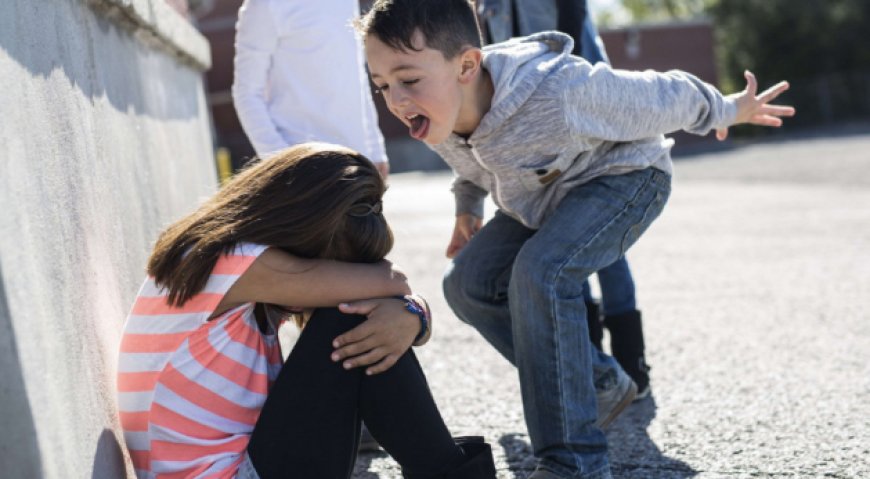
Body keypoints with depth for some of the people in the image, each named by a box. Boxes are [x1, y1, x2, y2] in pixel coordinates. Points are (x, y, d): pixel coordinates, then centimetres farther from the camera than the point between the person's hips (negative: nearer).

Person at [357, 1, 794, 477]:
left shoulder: (559, 94, -41)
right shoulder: (437, 112, -20)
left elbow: (660, 97, -21)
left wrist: (725, 111, -5)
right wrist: (467, 206, 13)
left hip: (625, 176, -7)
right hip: (547, 195, 8)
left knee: (539, 272, -31)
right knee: (468, 284, -5)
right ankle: (600, 384, 11)